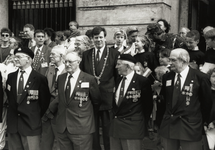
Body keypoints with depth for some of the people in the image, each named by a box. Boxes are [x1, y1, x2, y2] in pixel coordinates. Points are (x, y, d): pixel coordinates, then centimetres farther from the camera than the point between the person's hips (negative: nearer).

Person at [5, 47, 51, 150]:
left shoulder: (39, 79, -10)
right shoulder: (11, 77, 7)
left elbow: (45, 101, -1)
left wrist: (36, 117, 6)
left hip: (31, 124, -5)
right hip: (12, 123, 5)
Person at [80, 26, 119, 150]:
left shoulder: (114, 54, -2)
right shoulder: (86, 54, 7)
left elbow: (118, 75, -1)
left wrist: (115, 90, -7)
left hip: (107, 97, -3)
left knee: (108, 129, 7)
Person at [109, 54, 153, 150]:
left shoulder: (142, 81, -10)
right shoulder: (118, 81, 11)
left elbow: (148, 104, -6)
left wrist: (142, 123, -1)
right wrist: (115, 115, 10)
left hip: (132, 127, -6)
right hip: (115, 126, 7)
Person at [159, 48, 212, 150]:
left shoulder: (200, 77, -9)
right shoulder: (166, 77, 5)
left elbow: (207, 102, 1)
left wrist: (203, 122, 8)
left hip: (190, 127, -4)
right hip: (168, 126, 4)